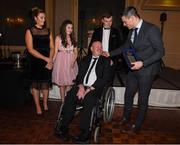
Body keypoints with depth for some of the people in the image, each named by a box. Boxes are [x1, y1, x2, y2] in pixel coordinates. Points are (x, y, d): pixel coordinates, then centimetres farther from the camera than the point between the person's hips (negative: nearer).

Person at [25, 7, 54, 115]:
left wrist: (50, 60, -11)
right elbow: (30, 49, -10)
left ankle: (45, 104, 23)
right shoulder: (30, 31, -1)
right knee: (36, 84, 4)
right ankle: (38, 106, 16)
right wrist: (45, 58, -16)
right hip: (35, 62, -3)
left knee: (46, 83, 7)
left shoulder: (48, 31, 9)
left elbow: (52, 47, 5)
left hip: (47, 62, 3)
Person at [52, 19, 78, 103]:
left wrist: (73, 61, -11)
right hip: (61, 62, -2)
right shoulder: (58, 38, 1)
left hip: (71, 62, 2)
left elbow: (76, 52, 6)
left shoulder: (73, 39, 9)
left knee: (69, 83, 3)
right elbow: (55, 52, -2)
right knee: (62, 83, 4)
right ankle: (63, 101, 15)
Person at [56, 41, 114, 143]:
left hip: (95, 89, -3)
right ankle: (64, 128, -17)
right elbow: (79, 75, 14)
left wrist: (89, 89, -12)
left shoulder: (106, 61, 10)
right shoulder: (85, 59, 22)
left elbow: (105, 79, -2)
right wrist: (81, 86, -9)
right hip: (82, 86, 3)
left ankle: (84, 133, -21)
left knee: (89, 101, -33)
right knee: (69, 97, -25)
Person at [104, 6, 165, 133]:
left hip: (146, 70, -7)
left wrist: (143, 63, -27)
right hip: (134, 69, 7)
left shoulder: (151, 29, -18)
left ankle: (136, 127, 27)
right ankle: (125, 119, 41)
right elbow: (125, 47, 18)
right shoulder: (132, 30, 4)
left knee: (142, 100, 9)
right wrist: (110, 54, 15)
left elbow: (160, 51, -19)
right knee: (128, 95, 18)